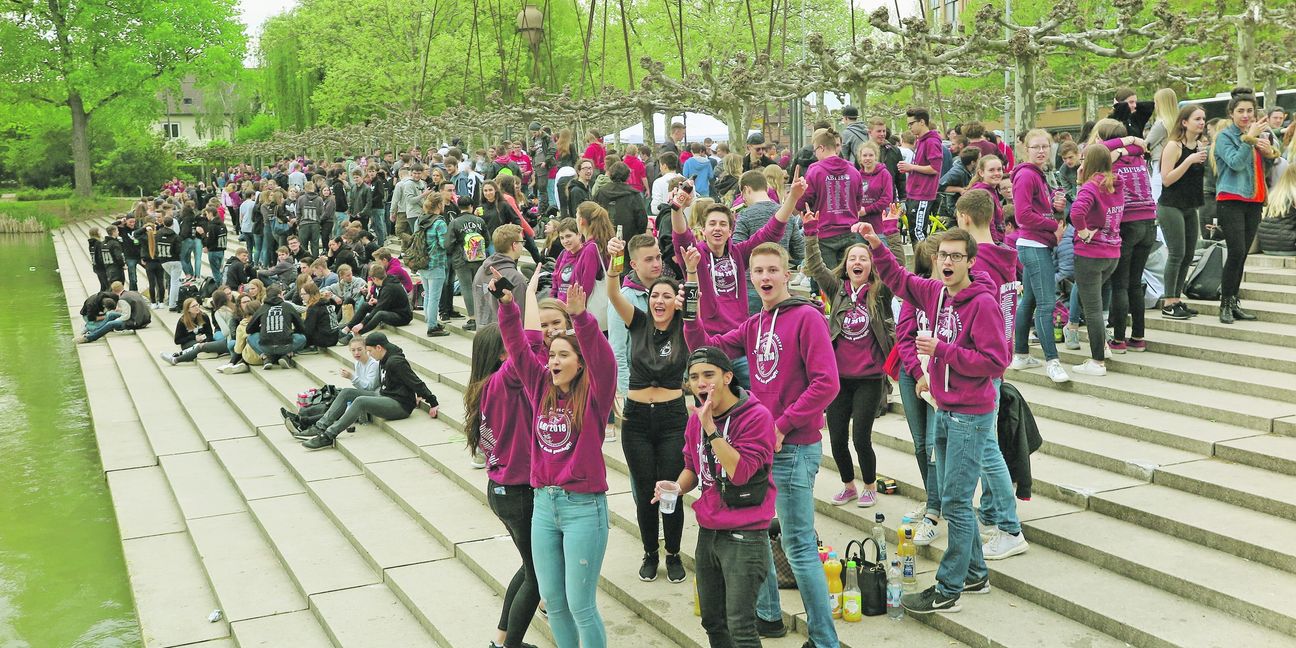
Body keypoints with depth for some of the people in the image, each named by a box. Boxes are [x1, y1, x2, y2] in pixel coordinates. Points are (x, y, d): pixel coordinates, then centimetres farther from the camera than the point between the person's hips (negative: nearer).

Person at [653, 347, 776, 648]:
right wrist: (678, 486, -2)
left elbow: (739, 473, -25)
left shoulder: (756, 417, -15)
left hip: (744, 536, -7)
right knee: (712, 622, 17)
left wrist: (711, 428, -26)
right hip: (707, 533, 7)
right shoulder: (696, 419, 6)